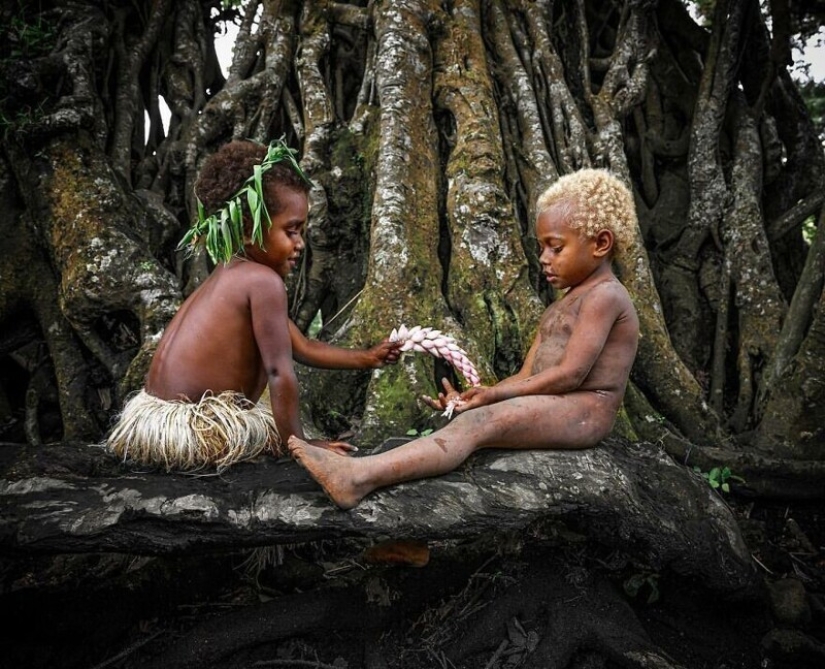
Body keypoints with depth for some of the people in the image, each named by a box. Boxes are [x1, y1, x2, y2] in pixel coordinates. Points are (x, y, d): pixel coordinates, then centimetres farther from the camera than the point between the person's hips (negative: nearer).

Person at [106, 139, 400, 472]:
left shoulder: (231, 276, 13)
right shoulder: (264, 281, -17)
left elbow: (303, 348, 14)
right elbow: (280, 372, -19)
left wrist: (367, 358, 11)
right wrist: (296, 445, -12)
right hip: (190, 432, -10)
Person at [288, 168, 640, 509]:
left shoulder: (604, 295, -5)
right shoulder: (557, 309, 25)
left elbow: (571, 374, -16)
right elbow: (526, 376, 15)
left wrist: (495, 393, -15)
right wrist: (476, 397, -2)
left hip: (585, 409, -11)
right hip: (551, 408, 11)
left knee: (477, 424, -30)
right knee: (470, 418, -10)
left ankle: (360, 477, -43)